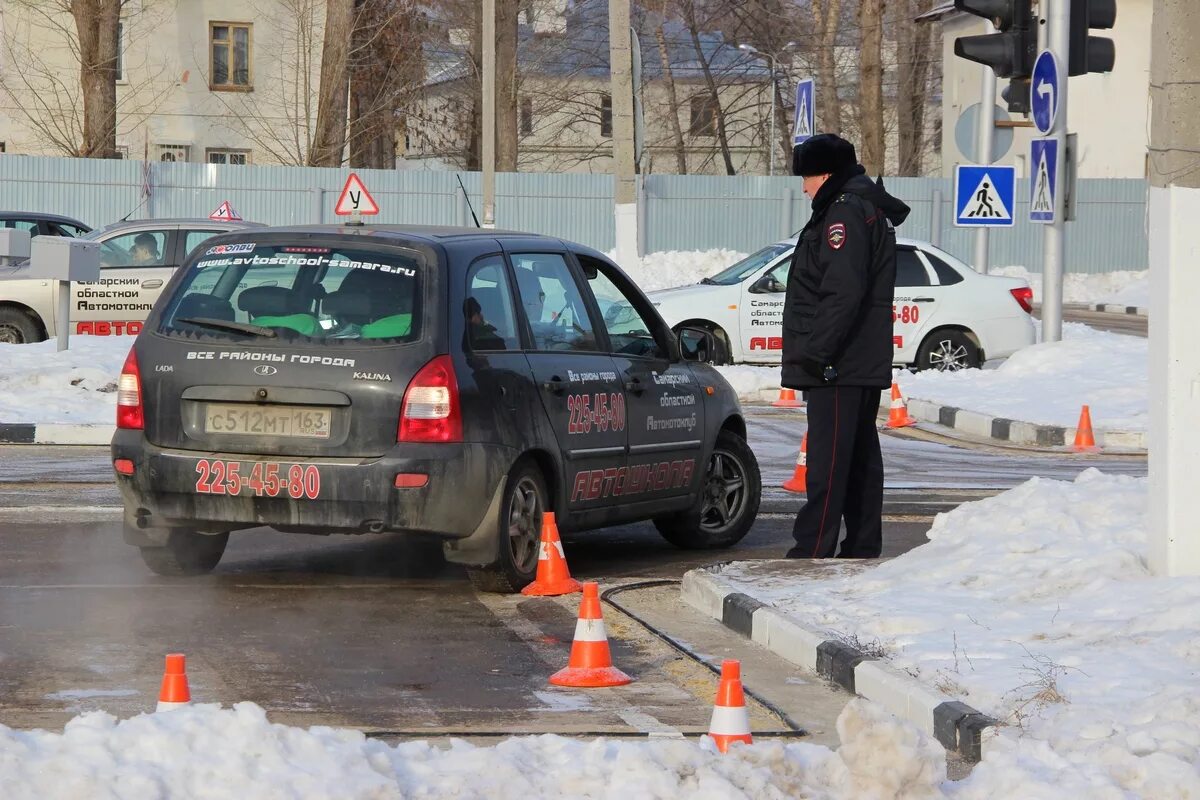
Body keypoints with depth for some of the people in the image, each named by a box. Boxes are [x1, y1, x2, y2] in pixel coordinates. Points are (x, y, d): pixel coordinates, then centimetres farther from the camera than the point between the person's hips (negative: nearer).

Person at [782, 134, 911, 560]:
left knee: (827, 461, -12)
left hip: (838, 365, -11)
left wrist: (814, 352, -22)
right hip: (866, 365, 11)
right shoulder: (873, 211, 20)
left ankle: (813, 551, -14)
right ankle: (863, 549, 17)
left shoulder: (846, 212, -14)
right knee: (862, 458, 13)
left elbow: (842, 294, -23)